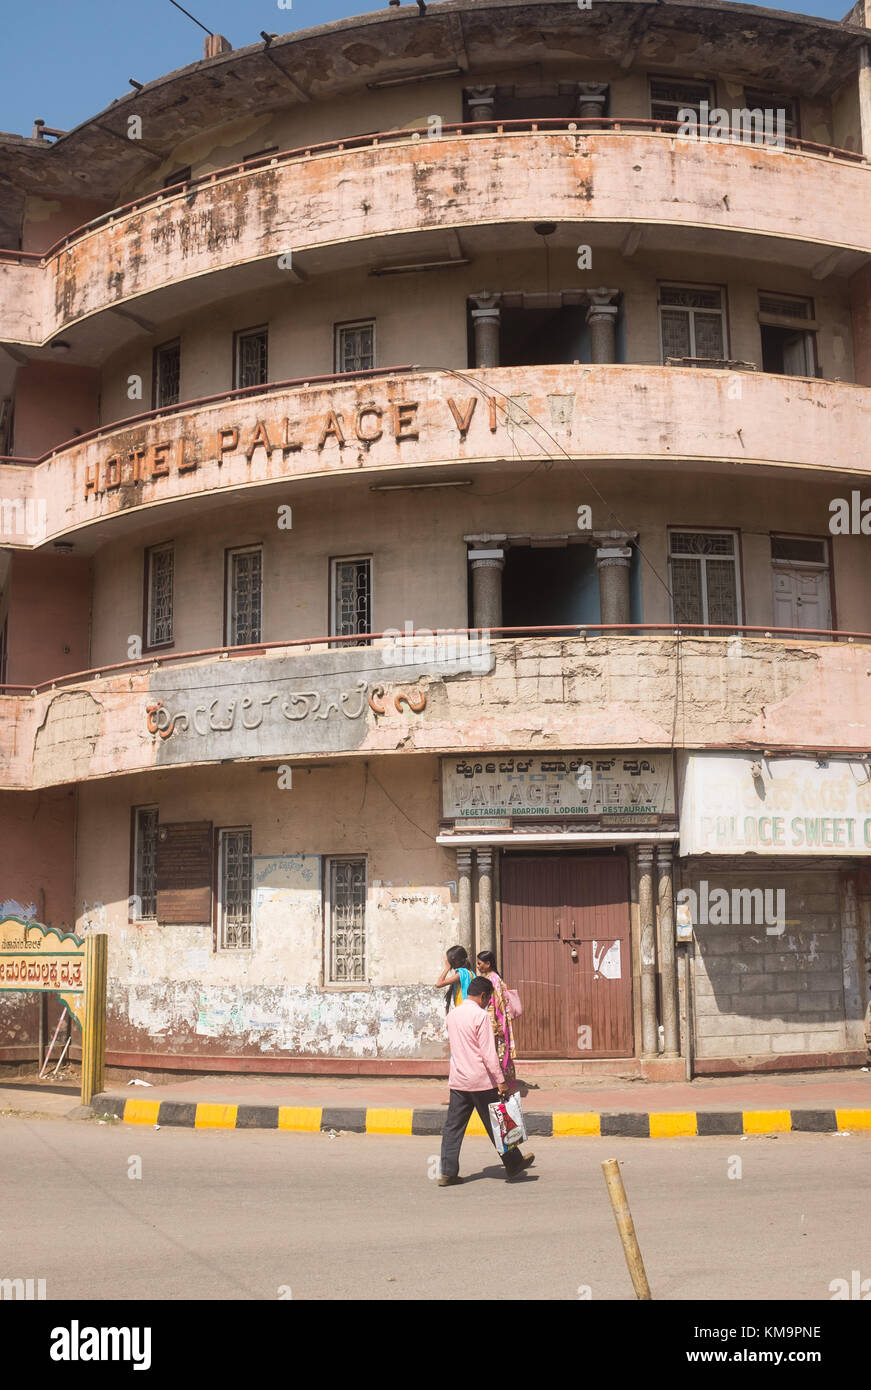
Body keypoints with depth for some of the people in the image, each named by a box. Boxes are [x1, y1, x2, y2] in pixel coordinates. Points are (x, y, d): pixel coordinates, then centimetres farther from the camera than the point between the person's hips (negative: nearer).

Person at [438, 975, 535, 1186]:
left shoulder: (452, 1014, 9)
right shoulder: (481, 1015, -13)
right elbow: (488, 1053, -17)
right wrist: (501, 1081, -14)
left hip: (457, 1080, 6)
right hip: (481, 1081, -6)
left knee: (453, 1126, 5)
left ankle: (447, 1173, 2)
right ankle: (513, 1164, 23)